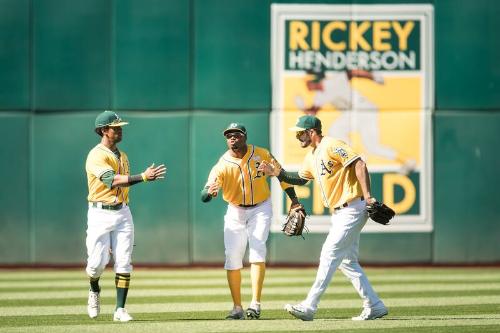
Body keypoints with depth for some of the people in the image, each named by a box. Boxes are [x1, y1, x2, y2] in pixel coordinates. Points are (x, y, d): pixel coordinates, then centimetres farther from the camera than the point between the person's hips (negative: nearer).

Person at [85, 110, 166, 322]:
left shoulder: (122, 156, 16)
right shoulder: (97, 156, -12)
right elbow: (112, 180, -27)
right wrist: (143, 177, -36)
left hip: (122, 213, 6)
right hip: (100, 214, -6)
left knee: (124, 263, -3)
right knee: (98, 262, -6)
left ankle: (120, 310, -2)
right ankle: (94, 291, 27)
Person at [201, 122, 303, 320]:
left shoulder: (261, 155, -12)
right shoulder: (222, 165, -17)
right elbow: (204, 196, -29)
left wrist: (294, 200, -1)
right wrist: (209, 192, -53)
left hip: (260, 209, -1)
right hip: (235, 211, 1)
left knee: (257, 250, -17)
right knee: (232, 256, -3)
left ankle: (255, 304, -21)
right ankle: (237, 308, 7)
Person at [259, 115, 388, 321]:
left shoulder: (332, 147, -14)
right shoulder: (311, 157, 16)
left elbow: (359, 165, -21)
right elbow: (300, 179, 30)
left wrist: (367, 196, -29)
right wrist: (276, 173, 16)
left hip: (352, 209, -10)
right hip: (338, 213, 10)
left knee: (329, 256, -10)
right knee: (347, 262, 11)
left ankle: (309, 307, -10)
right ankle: (374, 306, 14)